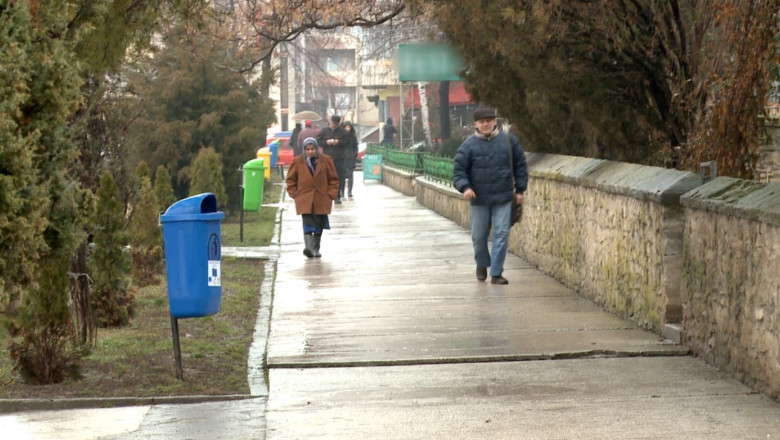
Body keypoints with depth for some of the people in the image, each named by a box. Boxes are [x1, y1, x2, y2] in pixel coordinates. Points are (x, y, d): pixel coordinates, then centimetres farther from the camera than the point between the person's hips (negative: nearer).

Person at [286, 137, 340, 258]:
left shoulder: (326, 161, 1)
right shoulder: (297, 162, 0)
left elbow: (333, 179, 8)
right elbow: (291, 180, 11)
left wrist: (331, 194, 0)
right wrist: (294, 194, 3)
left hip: (322, 200, 2)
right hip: (304, 200, -2)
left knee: (319, 226, 9)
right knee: (307, 225, -15)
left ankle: (316, 249, 21)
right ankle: (308, 248, -24)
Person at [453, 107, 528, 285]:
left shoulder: (508, 141, 3)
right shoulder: (469, 145, -2)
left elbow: (520, 165, 11)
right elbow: (458, 170, -3)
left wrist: (520, 189, 9)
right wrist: (465, 187, -20)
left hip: (503, 197, 0)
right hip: (479, 198, 0)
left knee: (501, 234, -5)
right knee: (479, 236, 8)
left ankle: (496, 273, 0)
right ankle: (482, 264, 35)